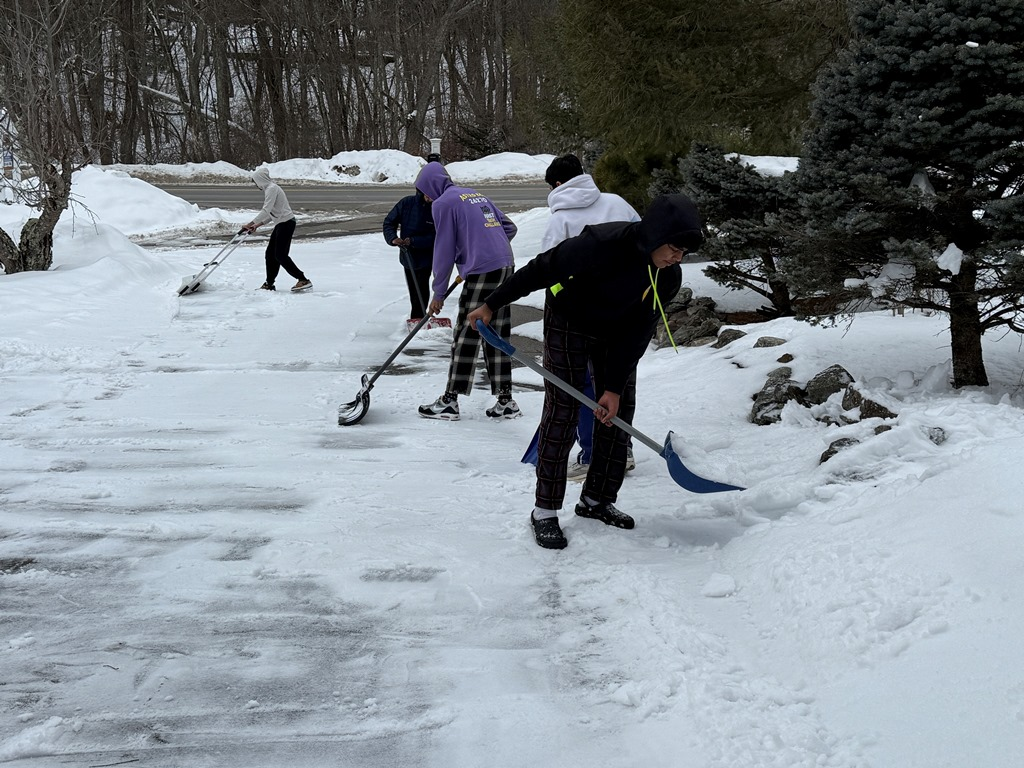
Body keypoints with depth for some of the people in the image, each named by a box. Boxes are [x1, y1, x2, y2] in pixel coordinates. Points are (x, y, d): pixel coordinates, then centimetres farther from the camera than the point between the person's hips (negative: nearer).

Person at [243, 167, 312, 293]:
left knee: (280, 255, -11)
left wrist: (251, 223, -22)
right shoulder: (268, 189, 18)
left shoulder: (272, 189, -14)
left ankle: (303, 280, -11)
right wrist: (258, 224, 16)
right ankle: (269, 284, 18)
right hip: (281, 224, 10)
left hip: (286, 223, -10)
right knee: (270, 253, 12)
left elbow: (266, 211, -23)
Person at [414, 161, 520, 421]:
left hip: (482, 272, -8)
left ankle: (450, 401, 2)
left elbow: (444, 251, -4)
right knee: (497, 336, 11)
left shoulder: (442, 203, -3)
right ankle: (505, 401, 13)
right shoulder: (476, 195, 20)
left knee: (466, 335, -2)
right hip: (506, 266, 8)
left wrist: (439, 294, 1)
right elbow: (509, 228, 21)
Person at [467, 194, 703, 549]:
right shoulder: (603, 243, -36)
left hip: (615, 331, 6)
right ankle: (544, 511, -7)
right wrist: (492, 304, -21)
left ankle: (597, 499, 17)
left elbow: (638, 333, -14)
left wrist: (615, 386, -16)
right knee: (562, 412, -11)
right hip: (568, 321, -5)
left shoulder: (668, 278, -19)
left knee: (619, 412, 2)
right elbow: (541, 270, -26)